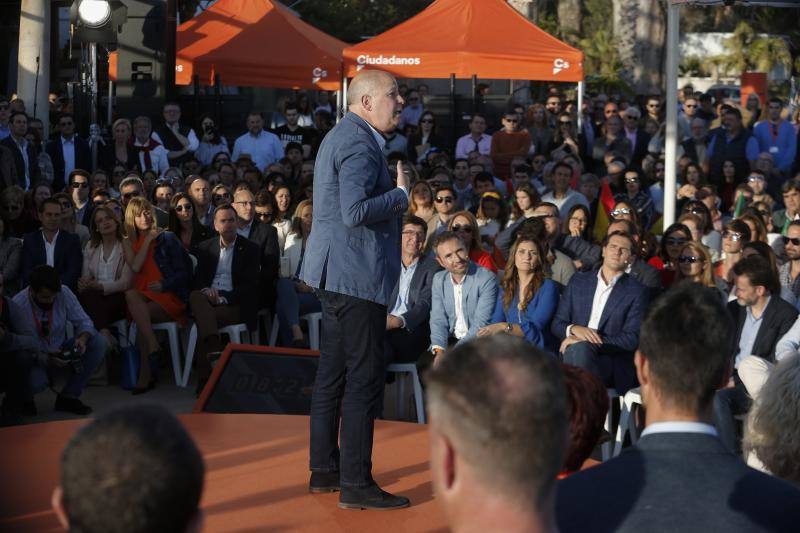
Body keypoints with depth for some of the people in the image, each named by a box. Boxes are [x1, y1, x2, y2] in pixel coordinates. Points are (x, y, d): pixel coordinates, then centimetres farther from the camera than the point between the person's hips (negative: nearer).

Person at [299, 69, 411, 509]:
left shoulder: (344, 136, 17)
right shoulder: (359, 143, -17)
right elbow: (356, 212, -27)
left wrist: (394, 194, 15)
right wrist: (401, 194, -14)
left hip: (336, 274, 11)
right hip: (357, 274, -11)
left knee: (333, 373, 15)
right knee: (364, 378, -7)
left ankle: (324, 470, 23)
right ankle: (355, 484, -4)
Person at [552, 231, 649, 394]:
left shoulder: (637, 292, 6)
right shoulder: (579, 281, 18)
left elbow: (632, 339, -4)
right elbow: (557, 324, 17)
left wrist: (582, 342, -13)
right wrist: (574, 329, -9)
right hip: (574, 356, 3)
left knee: (578, 348, -34)